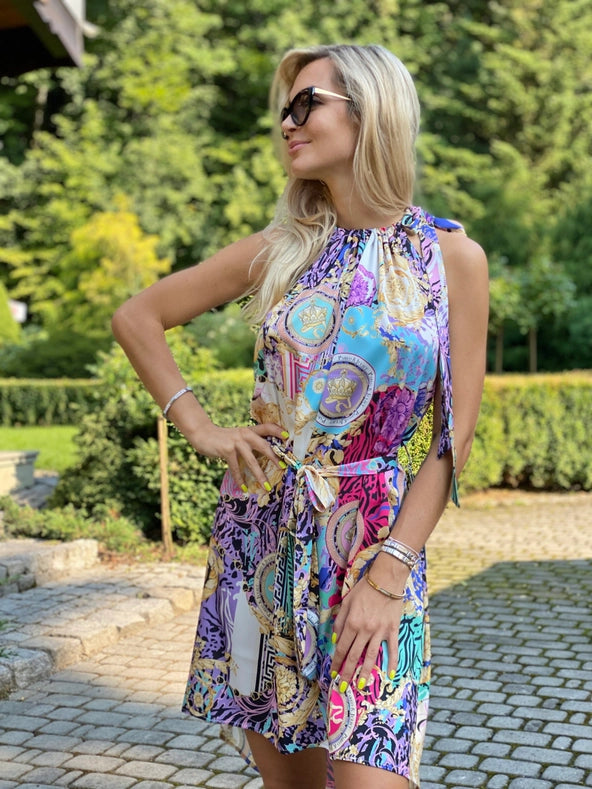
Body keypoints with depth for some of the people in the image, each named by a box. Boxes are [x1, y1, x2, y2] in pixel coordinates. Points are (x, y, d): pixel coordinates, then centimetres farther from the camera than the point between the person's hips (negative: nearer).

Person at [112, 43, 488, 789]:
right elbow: (136, 317, 12)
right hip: (258, 527, 3)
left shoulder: (453, 257, -3)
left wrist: (390, 573, -12)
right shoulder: (281, 249, 4)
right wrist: (199, 429, 2)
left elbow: (452, 437, -5)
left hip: (373, 535, -2)